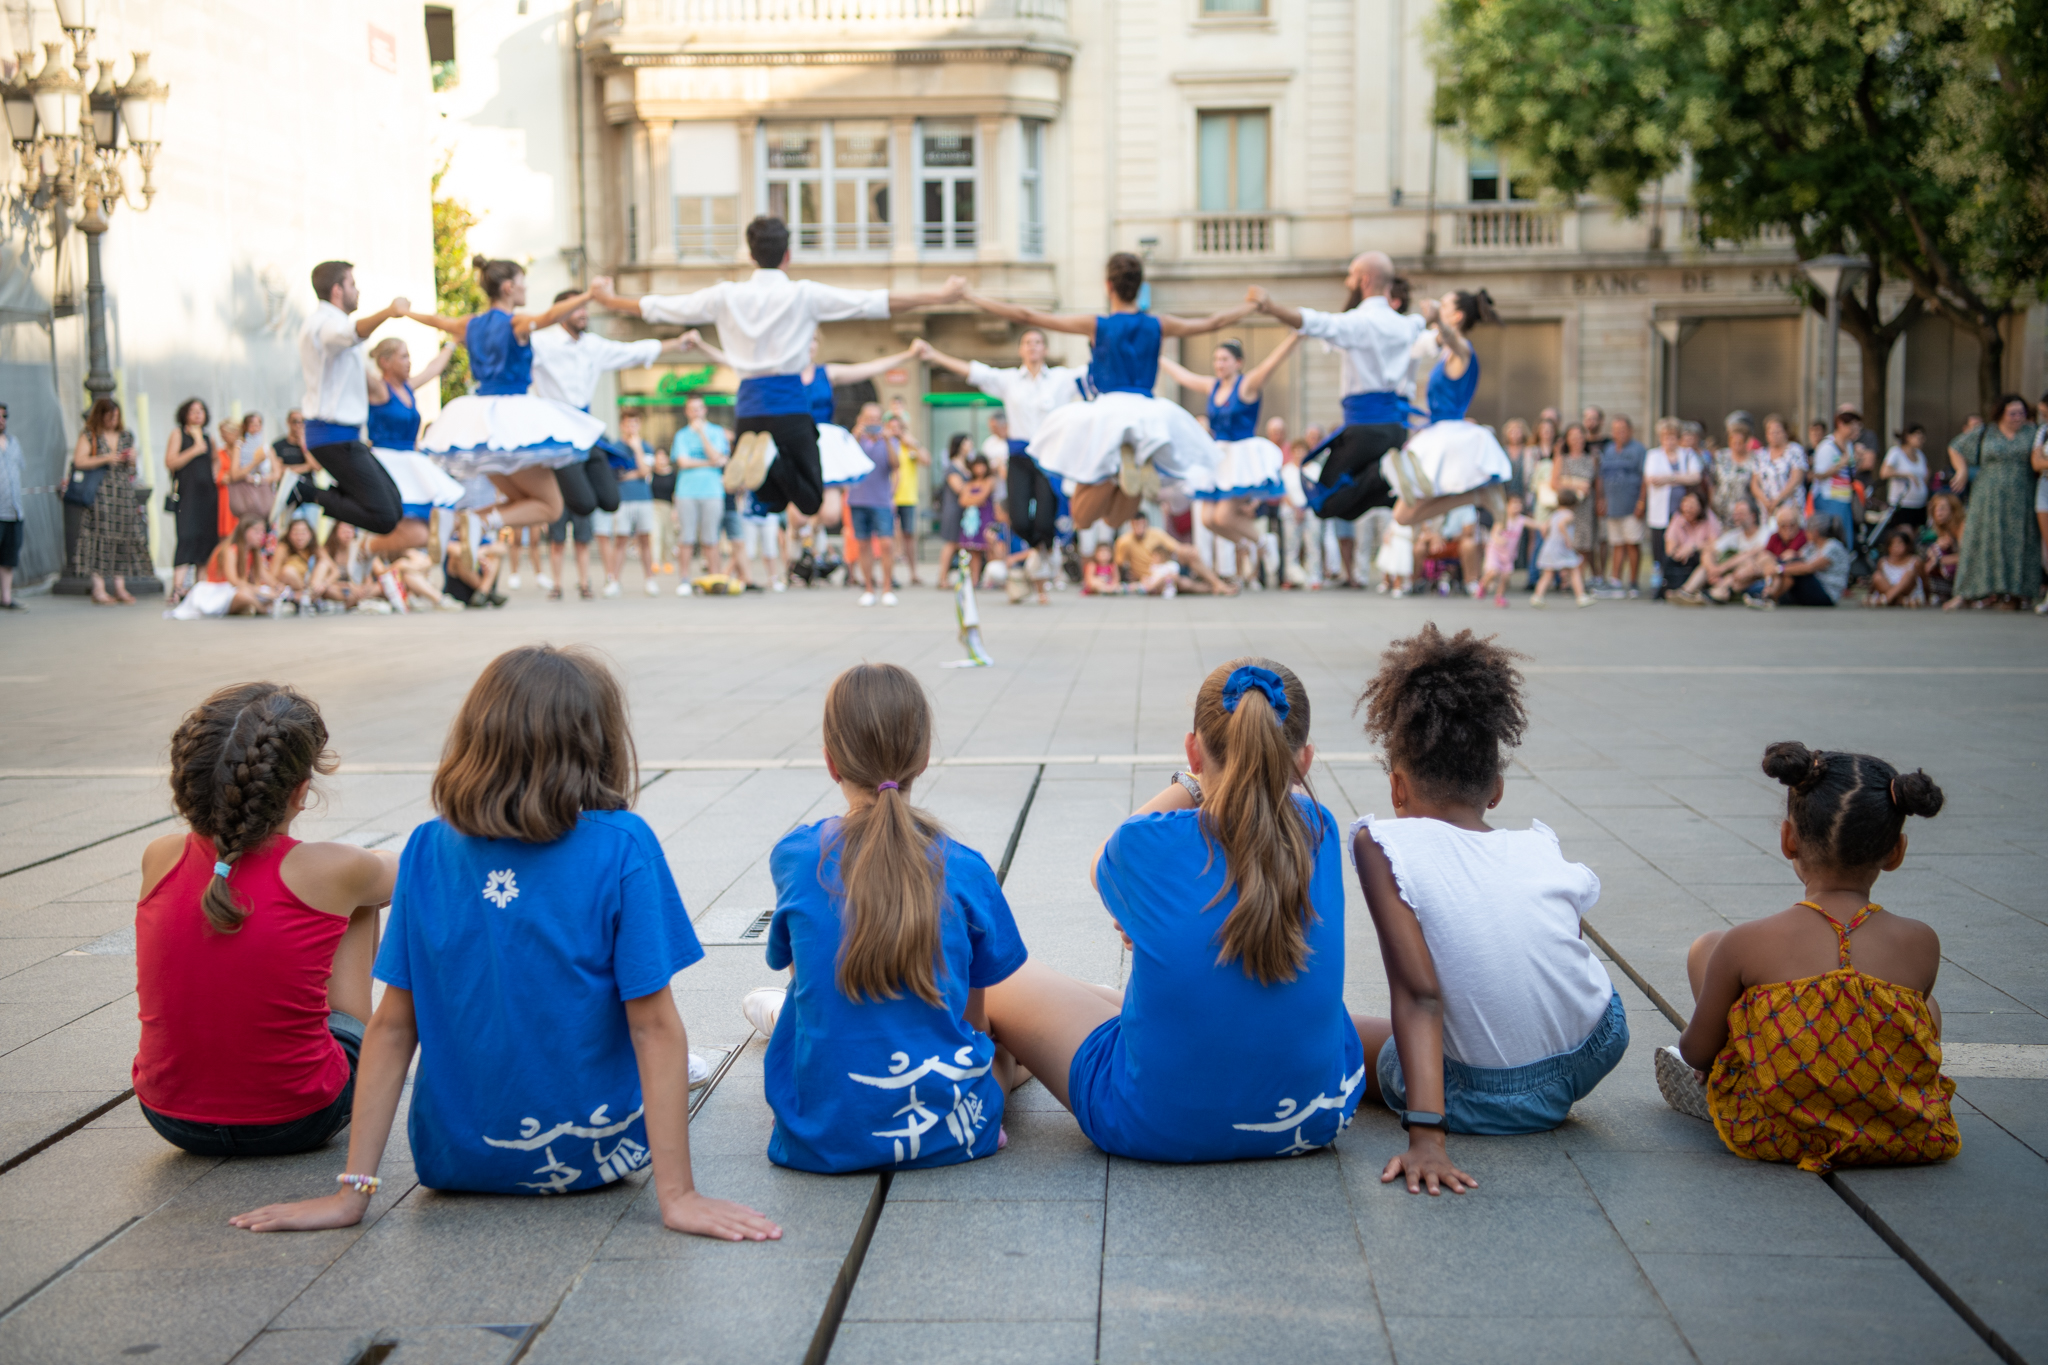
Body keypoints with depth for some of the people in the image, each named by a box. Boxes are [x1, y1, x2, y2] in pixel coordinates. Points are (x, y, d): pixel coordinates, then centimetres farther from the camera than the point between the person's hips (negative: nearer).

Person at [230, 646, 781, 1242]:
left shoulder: (427, 851, -8)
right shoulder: (622, 847, -17)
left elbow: (391, 1025, -7)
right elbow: (654, 1026, -18)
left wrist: (353, 1190, -4)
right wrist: (676, 1194, -18)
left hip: (457, 1162, 3)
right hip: (593, 1157, -3)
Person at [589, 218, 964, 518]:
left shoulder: (727, 295, 6)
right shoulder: (805, 294, -2)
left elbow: (655, 307, 15)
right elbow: (879, 302, -3)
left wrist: (608, 299, 32)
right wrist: (939, 297, 3)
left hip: (749, 407, 3)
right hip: (790, 404, -3)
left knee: (773, 502, 15)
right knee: (810, 502, 3)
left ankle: (754, 455, -20)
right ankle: (773, 459, -29)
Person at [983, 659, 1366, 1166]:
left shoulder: (1146, 844, -18)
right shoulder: (1319, 832, -11)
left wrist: (1189, 786, 14)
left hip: (1156, 1129, -4)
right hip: (1316, 1120, 4)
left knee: (994, 975, 17)